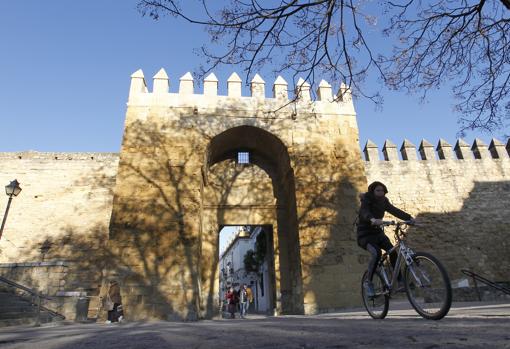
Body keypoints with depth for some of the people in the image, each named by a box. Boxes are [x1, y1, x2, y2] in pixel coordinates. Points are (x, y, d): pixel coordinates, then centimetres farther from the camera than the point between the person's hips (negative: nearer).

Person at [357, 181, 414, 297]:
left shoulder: (383, 201, 3)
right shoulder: (366, 201, -15)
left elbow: (395, 210, -9)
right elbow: (365, 213, -35)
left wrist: (409, 218, -27)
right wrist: (373, 220, -58)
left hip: (378, 233, 6)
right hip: (365, 235, -5)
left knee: (392, 251, -18)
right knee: (376, 253, -30)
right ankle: (368, 283, -14)